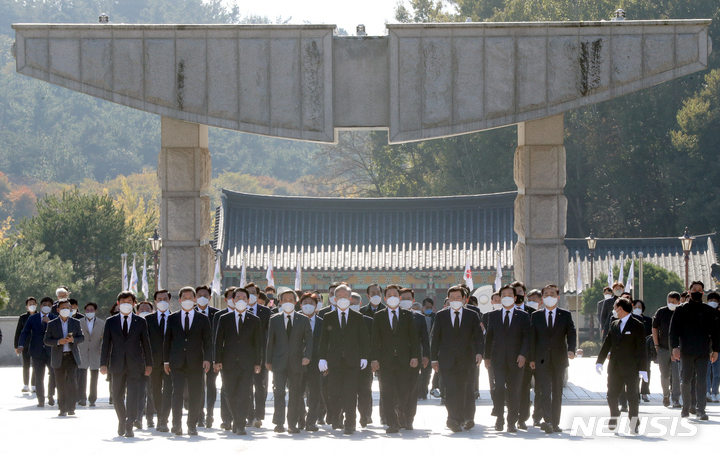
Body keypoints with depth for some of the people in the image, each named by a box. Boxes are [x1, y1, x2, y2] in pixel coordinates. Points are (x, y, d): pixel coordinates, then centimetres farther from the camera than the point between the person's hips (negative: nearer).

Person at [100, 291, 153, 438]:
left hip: (135, 365, -1)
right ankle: (122, 421, 29)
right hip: (118, 365, 1)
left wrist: (149, 364, 7)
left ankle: (129, 427, -8)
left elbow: (145, 343, 9)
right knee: (117, 398, 8)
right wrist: (103, 364, -2)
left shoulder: (140, 322, 6)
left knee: (133, 397, -9)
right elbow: (106, 344, 6)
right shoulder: (111, 322, 7)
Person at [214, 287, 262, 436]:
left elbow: (258, 343, 8)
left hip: (247, 363, -1)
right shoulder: (224, 319, 8)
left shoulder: (254, 320, 9)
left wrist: (258, 362, 2)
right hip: (229, 362, 1)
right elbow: (218, 341, 5)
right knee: (230, 395, 5)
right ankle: (236, 420, 24)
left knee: (244, 394, -10)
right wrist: (217, 361, -4)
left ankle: (240, 425, -9)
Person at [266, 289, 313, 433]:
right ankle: (279, 423, -13)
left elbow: (308, 340, 3)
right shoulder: (274, 320, 8)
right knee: (279, 392, -12)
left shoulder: (303, 320, 8)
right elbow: (270, 341, 9)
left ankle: (292, 424, 12)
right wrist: (269, 361, 4)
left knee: (295, 394, 4)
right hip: (279, 363, -1)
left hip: (296, 362, 1)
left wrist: (307, 356, -14)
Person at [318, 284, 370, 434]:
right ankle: (336, 418, 21)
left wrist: (364, 357, 1)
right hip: (334, 362, 1)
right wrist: (322, 358, -1)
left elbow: (364, 338, 9)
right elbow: (324, 340, 8)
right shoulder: (328, 318, 9)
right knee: (334, 392, -2)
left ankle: (349, 424, -3)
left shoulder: (357, 318, 8)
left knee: (350, 393, -6)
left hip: (352, 361, -1)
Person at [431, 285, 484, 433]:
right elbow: (434, 338, 10)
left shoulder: (472, 316, 8)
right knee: (451, 391, -13)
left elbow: (478, 337, 4)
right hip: (447, 361, -1)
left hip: (465, 360, 1)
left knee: (463, 391, 4)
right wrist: (434, 358, 4)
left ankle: (458, 420, 14)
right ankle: (455, 420, -18)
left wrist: (479, 352, -13)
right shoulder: (441, 316, 8)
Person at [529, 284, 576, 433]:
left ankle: (555, 423, 12)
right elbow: (532, 338, 8)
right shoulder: (536, 316, 9)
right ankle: (547, 421, -23)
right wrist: (531, 358, 2)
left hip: (559, 359, 1)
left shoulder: (566, 315, 7)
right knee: (545, 391, -13)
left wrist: (571, 349, -20)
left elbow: (571, 334, -1)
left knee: (557, 393, 6)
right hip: (542, 360, -1)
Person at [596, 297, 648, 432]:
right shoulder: (614, 325, 13)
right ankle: (614, 417, 26)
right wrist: (600, 361, 11)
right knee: (612, 395, 7)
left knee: (632, 396, -2)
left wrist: (643, 369, -12)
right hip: (614, 368, 5)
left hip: (630, 368, -5)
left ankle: (634, 422, 8)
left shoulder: (637, 326, -5)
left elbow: (642, 349, -7)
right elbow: (607, 344, 17)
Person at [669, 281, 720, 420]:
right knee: (685, 381, 5)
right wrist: (675, 347, -9)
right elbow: (674, 329, 3)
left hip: (703, 352, 0)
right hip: (686, 351, 0)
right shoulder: (681, 310, 6)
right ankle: (686, 407, 18)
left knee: (701, 381, -5)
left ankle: (701, 410, -5)